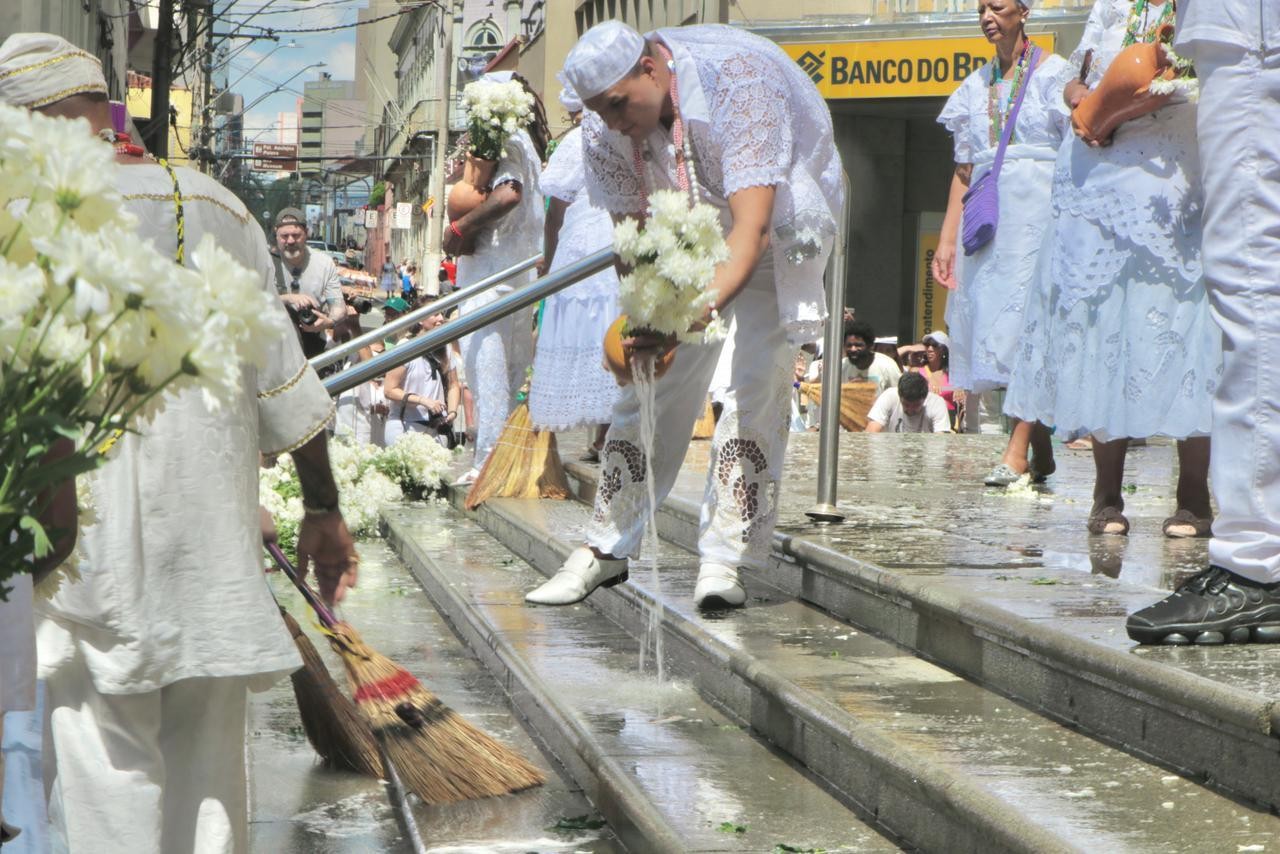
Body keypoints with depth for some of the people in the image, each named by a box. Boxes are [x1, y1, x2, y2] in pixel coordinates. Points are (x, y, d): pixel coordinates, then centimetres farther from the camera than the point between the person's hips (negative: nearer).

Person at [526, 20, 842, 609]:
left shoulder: (738, 82, -38)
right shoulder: (604, 127, -21)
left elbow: (751, 230, -44)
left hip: (779, 225, -4)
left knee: (758, 380, -18)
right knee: (655, 377, -3)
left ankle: (723, 560, -16)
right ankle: (605, 550, 6)